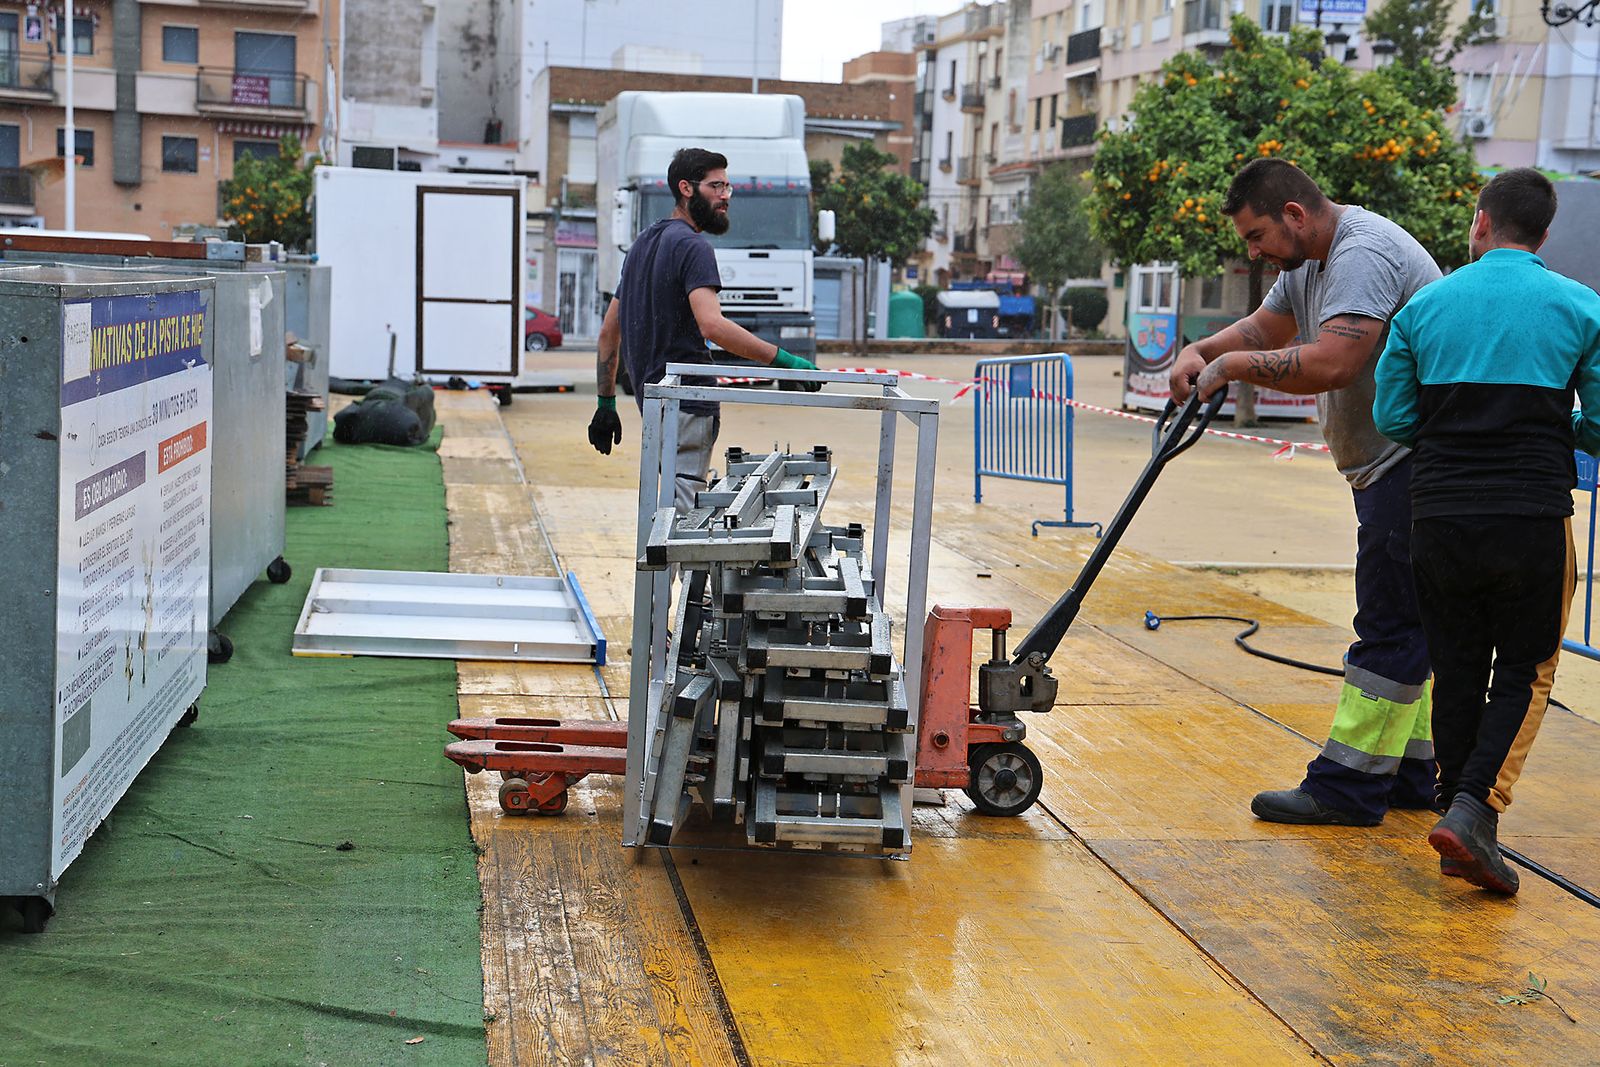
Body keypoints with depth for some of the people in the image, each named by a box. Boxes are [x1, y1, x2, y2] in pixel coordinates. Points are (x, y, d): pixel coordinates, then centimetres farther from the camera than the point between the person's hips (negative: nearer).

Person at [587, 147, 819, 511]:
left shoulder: (643, 243, 19)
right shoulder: (693, 247, -11)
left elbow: (609, 331, 22)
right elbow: (712, 325, -27)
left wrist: (606, 402, 24)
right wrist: (782, 358, -27)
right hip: (688, 405, -10)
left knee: (674, 507, 14)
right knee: (679, 511, -11)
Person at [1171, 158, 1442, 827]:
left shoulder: (1363, 254, -20)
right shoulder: (1307, 263, 15)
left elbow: (1330, 365, -31)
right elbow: (1262, 329, 25)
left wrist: (1237, 364, -19)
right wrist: (1201, 350, 5)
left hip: (1416, 464, -11)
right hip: (1391, 469, 11)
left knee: (1391, 628, -8)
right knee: (1399, 626, 14)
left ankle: (1347, 788, -6)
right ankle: (1408, 772, 22)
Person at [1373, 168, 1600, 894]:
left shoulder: (1424, 307, 4)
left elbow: (1392, 417, 3)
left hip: (1440, 520, 2)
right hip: (1534, 521, -2)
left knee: (1456, 672, 12)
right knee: (1525, 671, 8)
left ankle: (1463, 821, 17)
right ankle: (1473, 809, -9)